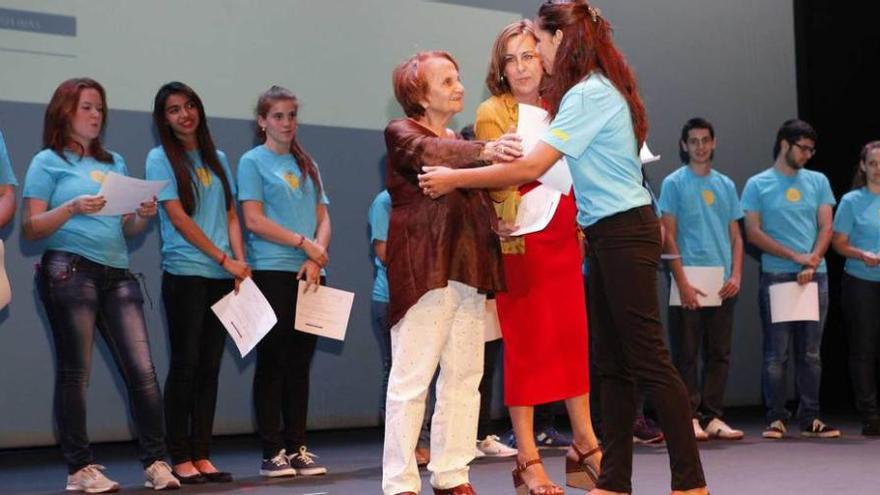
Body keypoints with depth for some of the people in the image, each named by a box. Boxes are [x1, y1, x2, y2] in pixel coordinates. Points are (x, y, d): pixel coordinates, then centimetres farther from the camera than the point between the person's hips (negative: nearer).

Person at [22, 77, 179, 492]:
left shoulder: (115, 163, 21)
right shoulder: (48, 162, 6)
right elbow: (31, 229, -2)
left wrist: (144, 215, -1)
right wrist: (72, 207, -16)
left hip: (117, 273, 5)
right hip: (69, 270, -4)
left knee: (142, 369, -5)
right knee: (75, 372, -2)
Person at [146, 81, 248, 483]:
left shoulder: (217, 159, 16)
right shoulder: (161, 158, 0)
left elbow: (231, 215, 14)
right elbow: (178, 218, -8)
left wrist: (240, 260, -2)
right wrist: (223, 259, -10)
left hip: (222, 276, 5)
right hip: (185, 273, -5)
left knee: (210, 366, 5)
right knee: (185, 364, -3)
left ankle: (202, 455, 9)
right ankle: (180, 458, 2)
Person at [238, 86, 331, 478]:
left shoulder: (308, 165, 18)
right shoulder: (253, 162, 2)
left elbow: (323, 220, 12)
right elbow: (254, 220, -8)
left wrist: (316, 259, -6)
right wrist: (303, 243, -10)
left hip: (309, 274, 5)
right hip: (272, 272, -5)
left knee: (300, 363, 6)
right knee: (272, 362, -3)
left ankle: (297, 448, 11)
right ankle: (272, 452, 1)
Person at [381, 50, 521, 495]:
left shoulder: (461, 143, 23)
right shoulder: (402, 133, 2)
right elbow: (430, 155, -20)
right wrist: (484, 152, -36)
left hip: (468, 270, 7)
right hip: (424, 270, -7)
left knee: (464, 377, 5)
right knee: (412, 378, -7)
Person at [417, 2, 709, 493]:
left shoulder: (588, 94, -15)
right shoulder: (599, 89, 15)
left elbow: (531, 167, -18)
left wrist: (454, 179, -12)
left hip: (624, 234, -10)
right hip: (612, 234, 10)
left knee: (649, 360, -7)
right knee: (614, 363, 9)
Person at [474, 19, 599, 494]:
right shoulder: (492, 112, 1)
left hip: (563, 237, 5)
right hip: (519, 237, -5)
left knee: (574, 339, 5)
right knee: (526, 343, -5)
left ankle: (586, 447, 15)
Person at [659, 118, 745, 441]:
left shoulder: (726, 185, 16)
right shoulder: (674, 183, 2)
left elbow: (736, 236, 16)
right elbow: (669, 237, -4)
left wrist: (736, 275, 1)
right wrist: (682, 282, -13)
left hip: (723, 284, 5)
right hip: (689, 282, -5)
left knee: (719, 353, 6)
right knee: (686, 354, -3)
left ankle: (712, 417, 12)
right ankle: (688, 417, 1)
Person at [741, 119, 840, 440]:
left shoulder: (818, 182, 13)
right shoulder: (758, 185, 4)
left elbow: (826, 228, 7)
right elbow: (753, 233, -3)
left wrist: (813, 262, -10)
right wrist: (796, 257, -10)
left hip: (815, 277, 3)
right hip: (776, 277, -3)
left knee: (810, 353, 5)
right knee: (776, 354, -2)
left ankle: (810, 418, 10)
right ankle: (776, 419, 3)